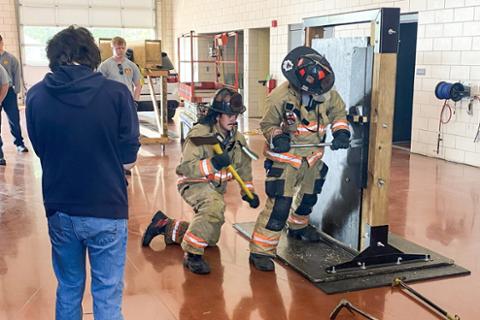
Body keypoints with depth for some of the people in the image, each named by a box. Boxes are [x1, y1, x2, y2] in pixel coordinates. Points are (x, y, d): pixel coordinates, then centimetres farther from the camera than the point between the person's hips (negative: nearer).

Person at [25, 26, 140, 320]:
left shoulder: (35, 96, -5)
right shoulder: (116, 93, -13)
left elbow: (40, 150, 8)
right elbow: (129, 159, -7)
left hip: (59, 209, 3)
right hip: (106, 210, -3)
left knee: (68, 289, 21)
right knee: (108, 294, 11)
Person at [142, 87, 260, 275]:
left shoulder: (237, 137, -1)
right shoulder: (199, 134, -22)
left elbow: (244, 165, 13)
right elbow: (185, 168, -28)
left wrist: (248, 191, 6)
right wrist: (211, 164, -41)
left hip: (216, 187, 8)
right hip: (193, 183, -8)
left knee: (211, 239, 17)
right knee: (215, 206, -41)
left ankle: (164, 225, 33)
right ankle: (192, 254, -28)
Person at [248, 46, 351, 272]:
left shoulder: (328, 93, -14)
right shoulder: (280, 97, -28)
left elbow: (338, 113, 5)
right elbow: (267, 124, -12)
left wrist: (341, 131, -13)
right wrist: (276, 138, -31)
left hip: (313, 157, 6)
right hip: (285, 159, -6)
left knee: (308, 196, 26)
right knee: (279, 205, -15)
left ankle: (298, 226, 55)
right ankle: (260, 251, -5)